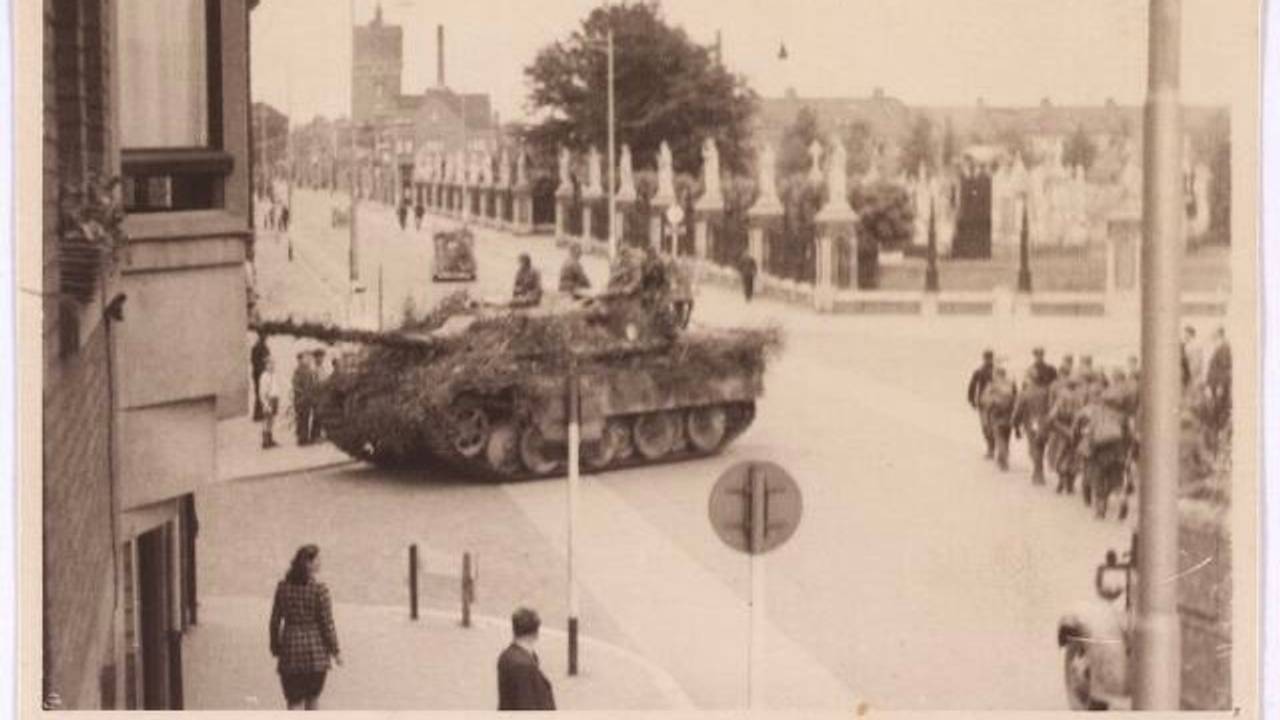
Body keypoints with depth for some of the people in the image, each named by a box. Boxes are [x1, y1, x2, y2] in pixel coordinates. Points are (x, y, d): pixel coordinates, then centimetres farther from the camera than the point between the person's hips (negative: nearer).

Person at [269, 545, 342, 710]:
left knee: (294, 703, 4)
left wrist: (275, 649, 14)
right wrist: (335, 651, 1)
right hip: (316, 652, -2)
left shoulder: (282, 587, -2)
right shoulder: (319, 590, -12)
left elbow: (275, 621, 3)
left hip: (290, 652, 2)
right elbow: (327, 623, -9)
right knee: (313, 697, 18)